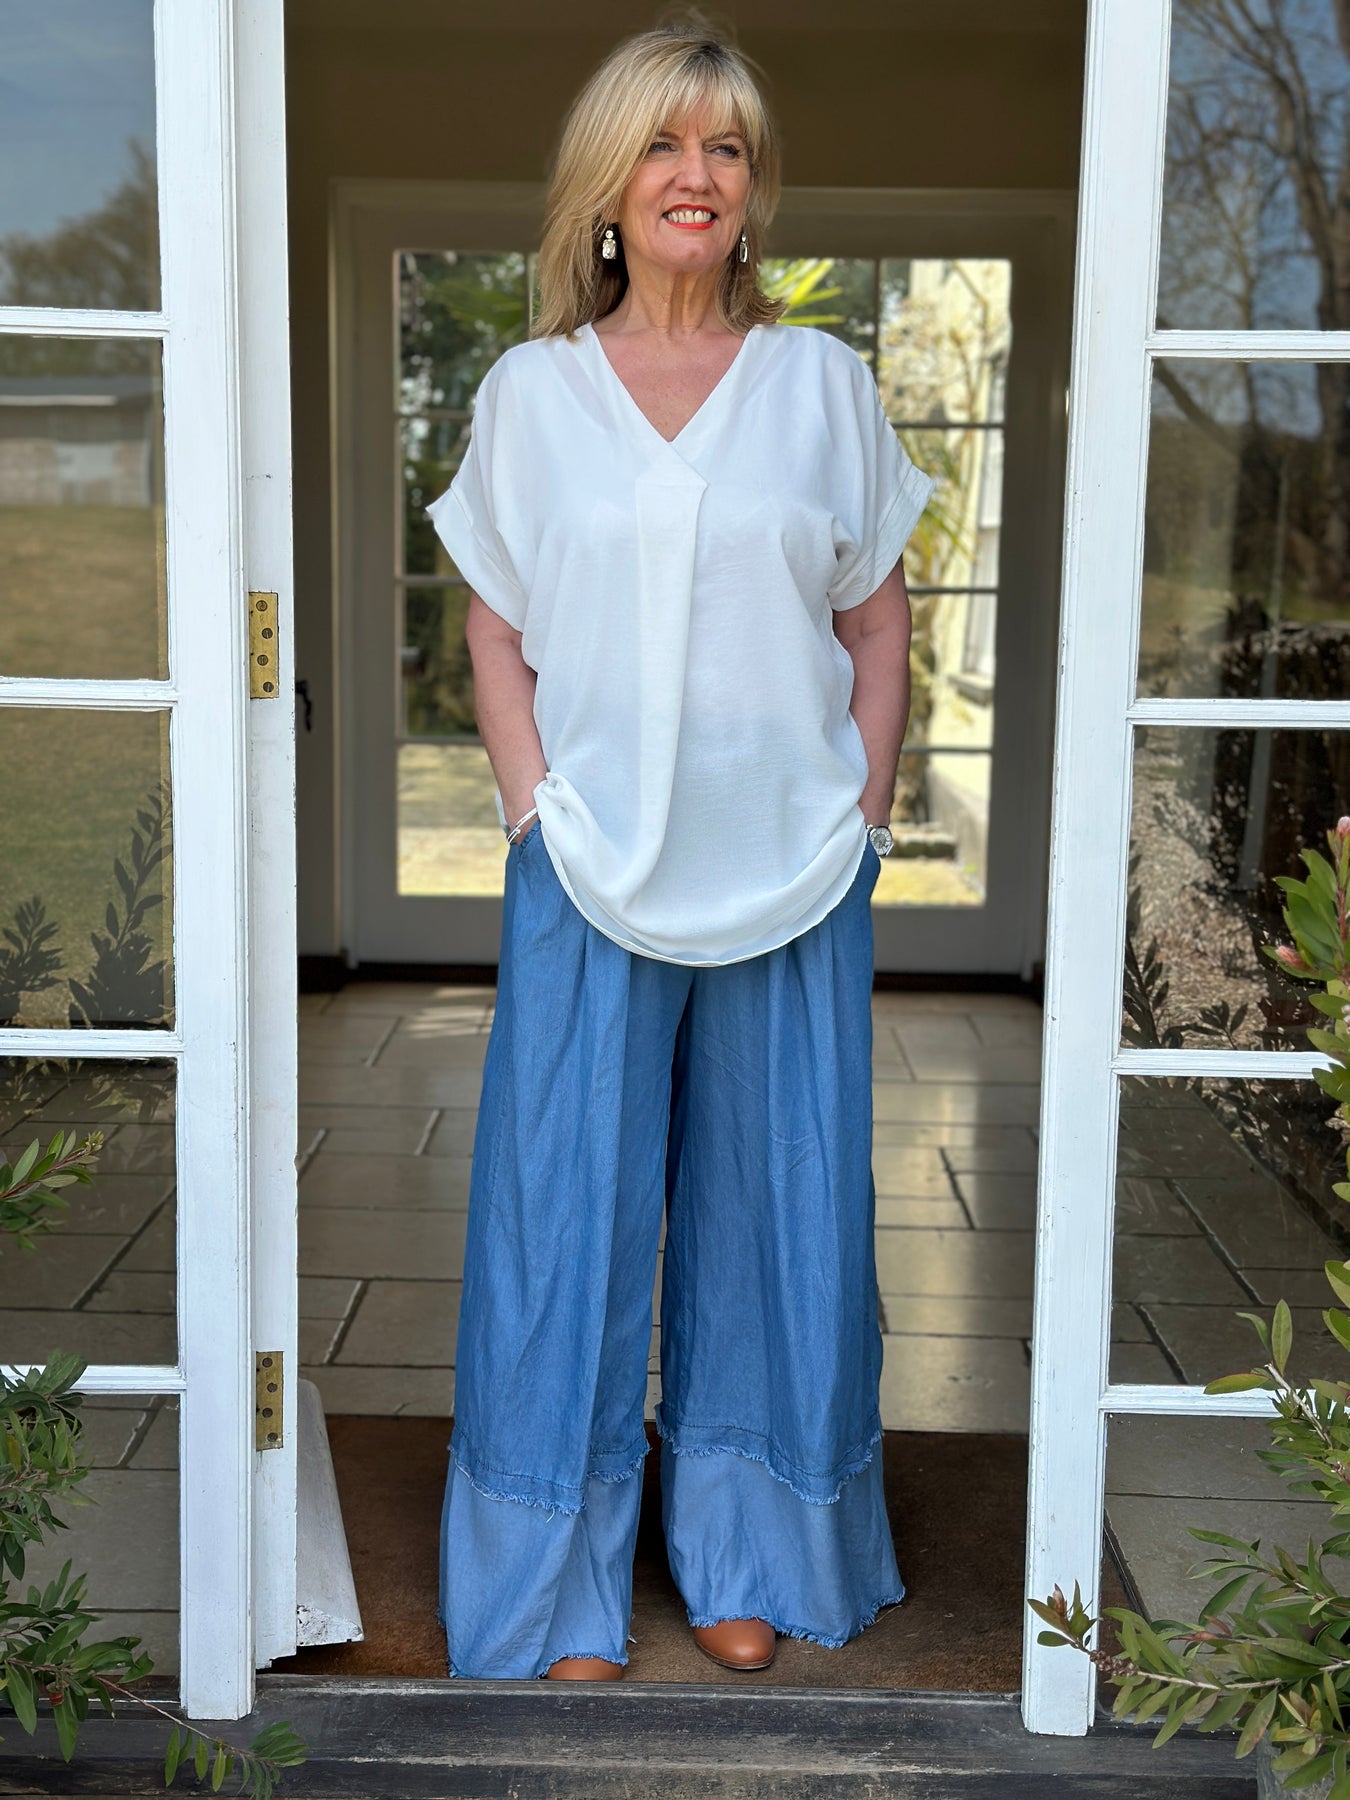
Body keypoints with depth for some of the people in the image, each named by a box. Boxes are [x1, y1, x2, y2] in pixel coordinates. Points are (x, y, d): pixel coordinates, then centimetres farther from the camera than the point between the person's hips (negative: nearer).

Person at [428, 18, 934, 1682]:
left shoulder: (823, 383, 6)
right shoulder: (531, 392, 5)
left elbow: (878, 624, 7)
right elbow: (496, 639, 6)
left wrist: (861, 820, -1)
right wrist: (541, 817, -5)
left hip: (791, 872, 1)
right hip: (592, 875, 0)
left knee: (781, 1209, 9)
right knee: (569, 1215, 4)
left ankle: (748, 1557, 28)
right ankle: (565, 1584, 22)